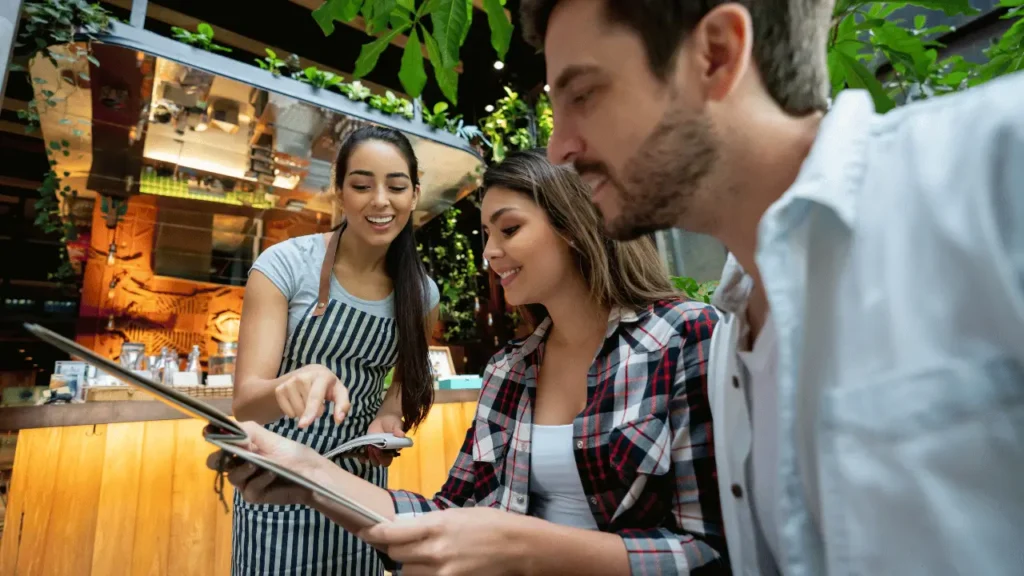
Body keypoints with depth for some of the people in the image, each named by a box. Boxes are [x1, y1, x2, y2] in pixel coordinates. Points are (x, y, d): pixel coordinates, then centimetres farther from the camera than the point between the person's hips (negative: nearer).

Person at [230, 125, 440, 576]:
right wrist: (293, 385, -43)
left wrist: (388, 416, -13)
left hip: (361, 480, 3)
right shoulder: (284, 264, -18)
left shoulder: (421, 293, -8)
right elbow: (245, 403, -21)